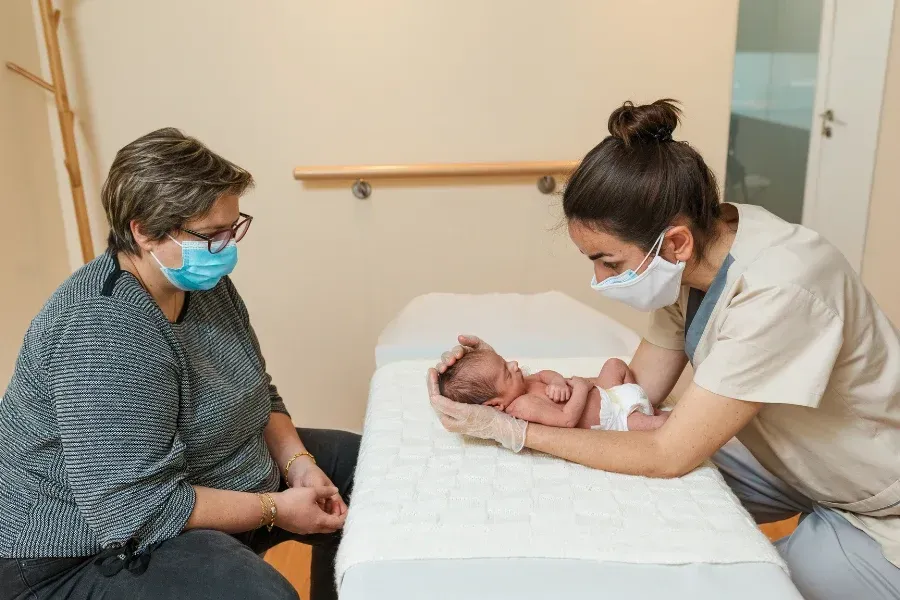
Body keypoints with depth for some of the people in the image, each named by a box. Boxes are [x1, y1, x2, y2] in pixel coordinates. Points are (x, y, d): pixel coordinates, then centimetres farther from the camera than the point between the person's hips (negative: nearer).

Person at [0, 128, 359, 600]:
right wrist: (275, 509, -22)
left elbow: (258, 394, 8)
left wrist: (298, 463, -9)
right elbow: (138, 510, -31)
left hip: (196, 476, 9)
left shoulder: (203, 281, -2)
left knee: (355, 462, 11)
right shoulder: (104, 333, -30)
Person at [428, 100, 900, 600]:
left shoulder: (777, 291, -36)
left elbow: (668, 455, -30)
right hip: (796, 461, 7)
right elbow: (637, 388, -5)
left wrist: (511, 430, -27)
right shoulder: (690, 261, -12)